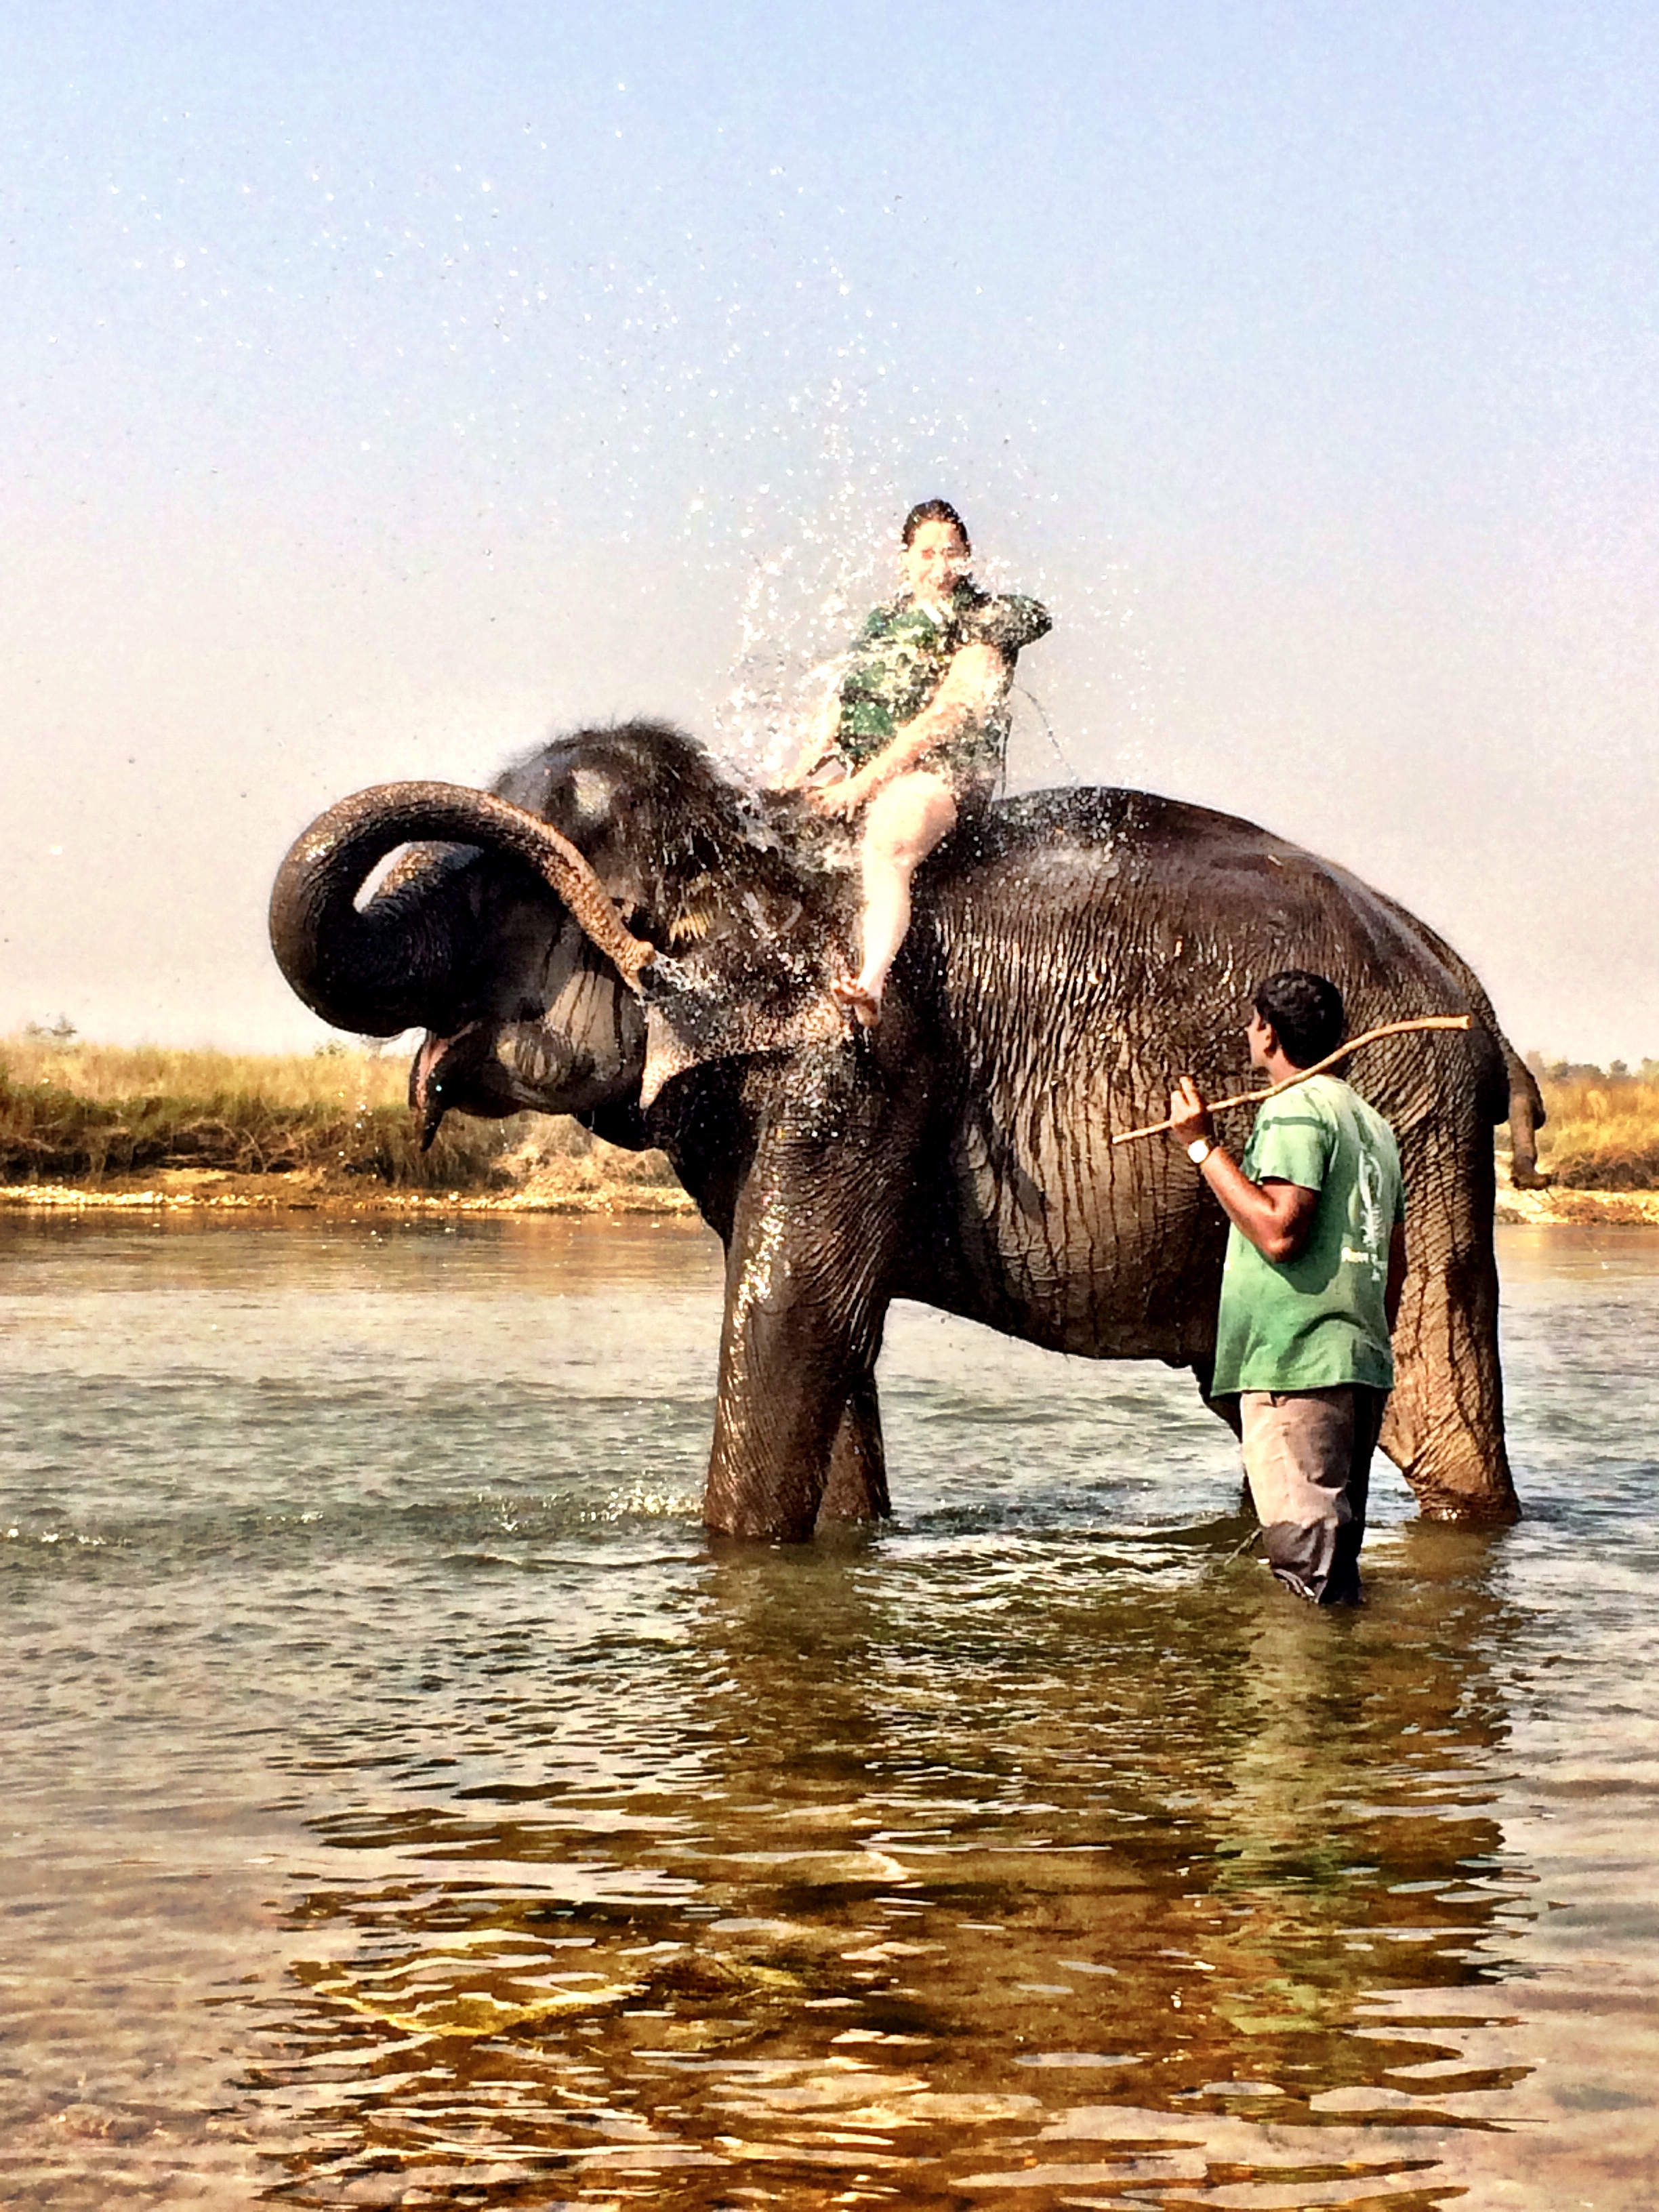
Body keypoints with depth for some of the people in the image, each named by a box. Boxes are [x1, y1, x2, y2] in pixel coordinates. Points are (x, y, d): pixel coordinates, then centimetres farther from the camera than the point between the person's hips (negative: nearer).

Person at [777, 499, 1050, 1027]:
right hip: (853, 761, 8)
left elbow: (944, 718, -11)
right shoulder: (884, 621, 21)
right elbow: (836, 706, 16)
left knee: (885, 853, -37)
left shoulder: (985, 627, 1)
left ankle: (872, 984, -59)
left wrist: (864, 782, -18)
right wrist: (798, 774, -2)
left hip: (937, 771, -8)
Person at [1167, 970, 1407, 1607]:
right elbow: (1396, 1262, 23)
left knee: (1306, 1548, -10)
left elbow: (1279, 1232, -21)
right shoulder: (1370, 1119, 21)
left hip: (1296, 1363, -10)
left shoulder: (1295, 1107, -8)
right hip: (1361, 1363, 10)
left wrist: (1203, 1146, -15)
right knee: (1335, 1548, 14)